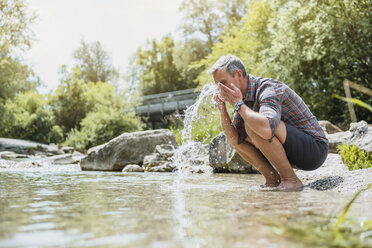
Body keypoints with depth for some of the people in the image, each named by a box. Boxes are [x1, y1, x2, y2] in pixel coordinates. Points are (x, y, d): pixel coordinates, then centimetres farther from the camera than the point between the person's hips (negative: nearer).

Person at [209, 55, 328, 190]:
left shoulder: (269, 89, -23)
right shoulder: (244, 97, 4)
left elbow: (267, 130, -44)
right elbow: (234, 139, 3)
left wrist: (238, 104, -30)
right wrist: (222, 108, -9)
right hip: (292, 153, 9)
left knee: (252, 125, -28)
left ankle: (291, 180, -16)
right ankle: (273, 179, 3)